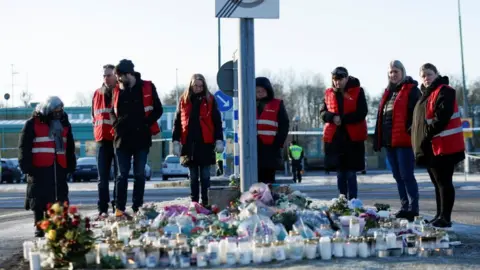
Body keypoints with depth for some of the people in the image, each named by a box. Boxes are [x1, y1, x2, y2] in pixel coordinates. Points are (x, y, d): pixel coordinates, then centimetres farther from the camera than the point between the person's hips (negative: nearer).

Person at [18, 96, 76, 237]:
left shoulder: (64, 123, 15)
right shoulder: (33, 124, -2)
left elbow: (70, 147, 20)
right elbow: (24, 146, -4)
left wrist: (71, 165, 15)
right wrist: (26, 166, -10)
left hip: (59, 167, 5)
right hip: (39, 168, -5)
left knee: (61, 197, 4)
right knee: (39, 198, -3)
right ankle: (39, 227, 4)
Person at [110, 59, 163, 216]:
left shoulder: (147, 87, -1)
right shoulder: (117, 90, 6)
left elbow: (158, 110, 2)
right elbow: (113, 111, 17)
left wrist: (145, 124, -7)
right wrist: (117, 125, 1)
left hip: (141, 138, -2)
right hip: (122, 138, 2)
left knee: (139, 174, 4)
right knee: (122, 174, 3)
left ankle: (137, 208, 9)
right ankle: (119, 208, 5)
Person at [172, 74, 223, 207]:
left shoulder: (209, 100, 3)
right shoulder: (184, 100, 7)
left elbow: (217, 121, 2)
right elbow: (177, 122, 8)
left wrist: (219, 140, -5)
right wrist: (176, 141, 2)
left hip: (206, 143, -2)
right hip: (189, 143, 2)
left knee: (205, 175, 2)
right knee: (193, 176, 8)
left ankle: (205, 201, 5)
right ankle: (194, 202, 13)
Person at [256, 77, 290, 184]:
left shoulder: (277, 105, 5)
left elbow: (284, 125, 0)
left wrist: (278, 143, -10)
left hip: (270, 147, -2)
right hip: (253, 147, 2)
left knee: (269, 178, 2)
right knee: (257, 179, 5)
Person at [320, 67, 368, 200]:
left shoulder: (357, 91, -1)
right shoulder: (328, 93, 11)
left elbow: (362, 113, -8)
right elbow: (322, 112, 9)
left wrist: (342, 119, -17)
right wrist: (332, 117, -13)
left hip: (353, 137, -4)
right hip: (334, 137, 4)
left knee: (351, 173, -2)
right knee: (340, 173, 10)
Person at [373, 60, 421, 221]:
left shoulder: (411, 90, -3)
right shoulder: (388, 92, 20)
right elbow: (380, 116, 20)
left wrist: (412, 131, -22)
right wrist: (378, 140, 16)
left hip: (404, 140, -8)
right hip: (389, 141, 8)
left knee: (406, 176, -8)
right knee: (398, 176, 12)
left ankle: (413, 210, -3)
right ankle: (405, 207, 18)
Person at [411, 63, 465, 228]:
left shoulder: (444, 91, -10)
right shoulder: (426, 94, 21)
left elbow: (441, 118, -21)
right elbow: (421, 120, 27)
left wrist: (427, 134, -18)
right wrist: (416, 134, 12)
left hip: (443, 146, -10)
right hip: (431, 147, 10)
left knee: (444, 183, -7)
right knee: (438, 183, 13)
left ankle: (445, 218, -4)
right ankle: (440, 216, 20)